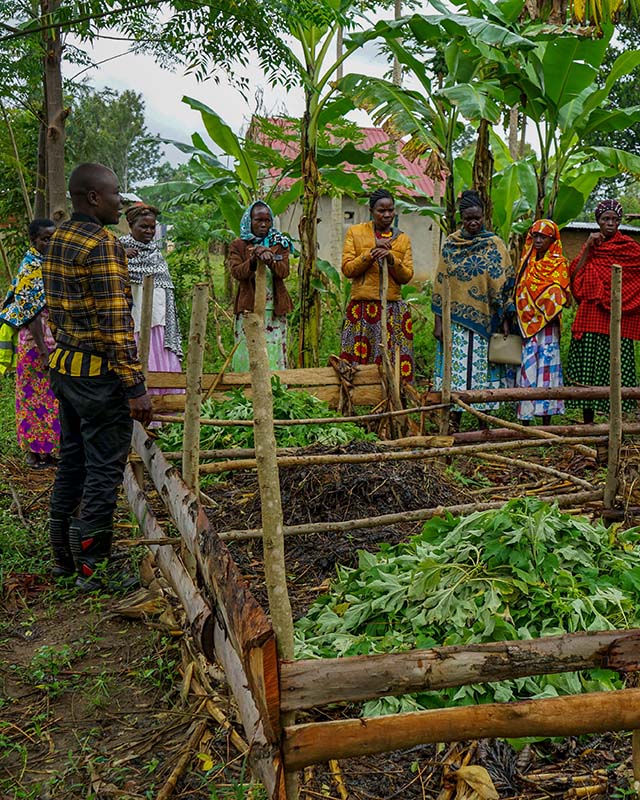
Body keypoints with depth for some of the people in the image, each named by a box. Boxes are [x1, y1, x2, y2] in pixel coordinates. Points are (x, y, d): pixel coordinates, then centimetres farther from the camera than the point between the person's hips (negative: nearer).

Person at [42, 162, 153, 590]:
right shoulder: (103, 245, -17)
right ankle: (93, 567, 8)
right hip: (99, 373, -9)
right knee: (104, 470, 0)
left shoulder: (58, 240, 12)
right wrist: (135, 386, -21)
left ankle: (65, 556, 28)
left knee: (72, 462, 17)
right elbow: (116, 322, -22)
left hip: (65, 366, 10)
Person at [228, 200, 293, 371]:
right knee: (247, 352, -5)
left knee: (274, 351, -2)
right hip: (248, 307, -1)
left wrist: (270, 260, -25)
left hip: (274, 310, 1)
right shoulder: (238, 246, 9)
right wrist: (254, 260, -25)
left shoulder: (280, 244, 12)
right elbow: (236, 272, -7)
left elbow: (284, 271, -3)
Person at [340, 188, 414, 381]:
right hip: (362, 307, -2)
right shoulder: (355, 232, 8)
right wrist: (372, 252, -10)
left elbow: (407, 276, 6)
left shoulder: (403, 239, 13)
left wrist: (391, 259, -11)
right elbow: (347, 269, -1)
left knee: (394, 362, -2)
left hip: (394, 309, 2)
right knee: (358, 360, -4)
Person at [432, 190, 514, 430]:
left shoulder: (495, 245, 2)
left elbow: (505, 285, 1)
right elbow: (440, 284, 4)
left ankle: (483, 422, 12)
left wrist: (506, 321, -4)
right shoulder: (450, 244, 4)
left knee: (483, 366, 3)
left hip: (485, 320, 0)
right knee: (456, 367, -2)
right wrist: (438, 322, 0)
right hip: (456, 319, 1)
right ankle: (454, 421, 4)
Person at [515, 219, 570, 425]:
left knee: (546, 367, -4)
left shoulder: (559, 264, 2)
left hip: (547, 326, -4)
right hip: (526, 324, 4)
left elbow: (560, 296, -4)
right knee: (527, 367, 3)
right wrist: (518, 316, 7)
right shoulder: (527, 262, 14)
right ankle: (525, 418, 8)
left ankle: (546, 419, 0)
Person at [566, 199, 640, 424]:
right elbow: (575, 277, 0)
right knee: (587, 366, 1)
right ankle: (587, 421, 10)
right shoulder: (590, 247, 13)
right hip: (591, 318, 3)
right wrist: (588, 248, -4)